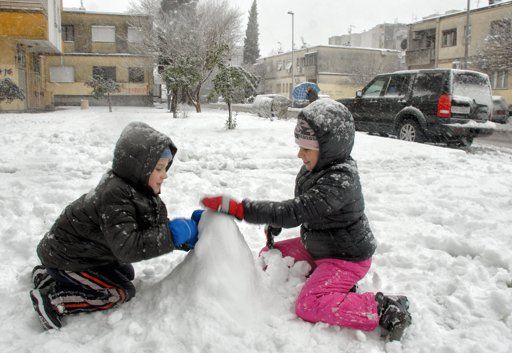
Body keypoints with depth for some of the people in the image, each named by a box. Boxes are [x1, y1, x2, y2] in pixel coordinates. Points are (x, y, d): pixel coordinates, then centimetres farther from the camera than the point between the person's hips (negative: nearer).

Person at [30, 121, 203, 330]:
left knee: (126, 274, 21)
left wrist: (189, 229, -18)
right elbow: (128, 248, -40)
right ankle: (52, 299, -7)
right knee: (122, 292, -8)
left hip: (82, 249, 9)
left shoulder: (140, 190, -4)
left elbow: (157, 229, -4)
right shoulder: (114, 196, -33)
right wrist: (173, 233, -39)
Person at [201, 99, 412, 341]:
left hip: (347, 257, -9)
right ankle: (335, 286, 11)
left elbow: (293, 212, -40)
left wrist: (237, 208, -42)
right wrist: (275, 225, 0)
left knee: (309, 305, -21)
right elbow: (298, 206, 13)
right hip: (316, 245, 9)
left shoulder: (339, 180, -33)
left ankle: (383, 308, -10)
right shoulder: (317, 167, -5)